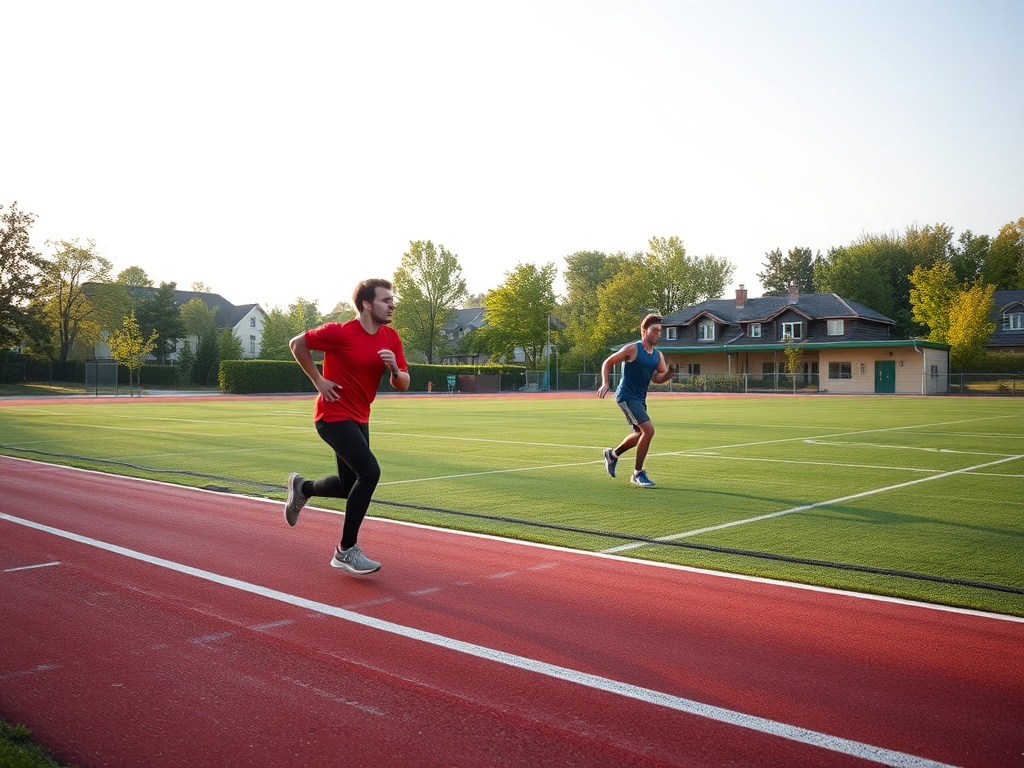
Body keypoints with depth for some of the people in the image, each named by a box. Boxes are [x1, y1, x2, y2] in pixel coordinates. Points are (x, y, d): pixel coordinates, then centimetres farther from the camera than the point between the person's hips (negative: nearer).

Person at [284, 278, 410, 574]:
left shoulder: (391, 338, 1)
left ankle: (302, 487, 45)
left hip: (359, 418, 8)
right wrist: (318, 380, -8)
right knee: (369, 471, -23)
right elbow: (297, 343, -5)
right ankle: (346, 550, -11)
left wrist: (394, 370, -18)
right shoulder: (340, 332, -17)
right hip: (334, 414, -8)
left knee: (350, 485, 15)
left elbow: (402, 385, 4)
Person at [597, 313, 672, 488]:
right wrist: (605, 384, -16)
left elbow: (657, 378, 11)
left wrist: (669, 373, -9)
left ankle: (612, 454, 46)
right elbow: (608, 362, -6)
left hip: (639, 399, 9)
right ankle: (638, 474, -7)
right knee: (648, 430, -19)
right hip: (627, 396, -9)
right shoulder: (632, 349, -12)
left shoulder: (658, 355, 9)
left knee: (639, 434, 21)